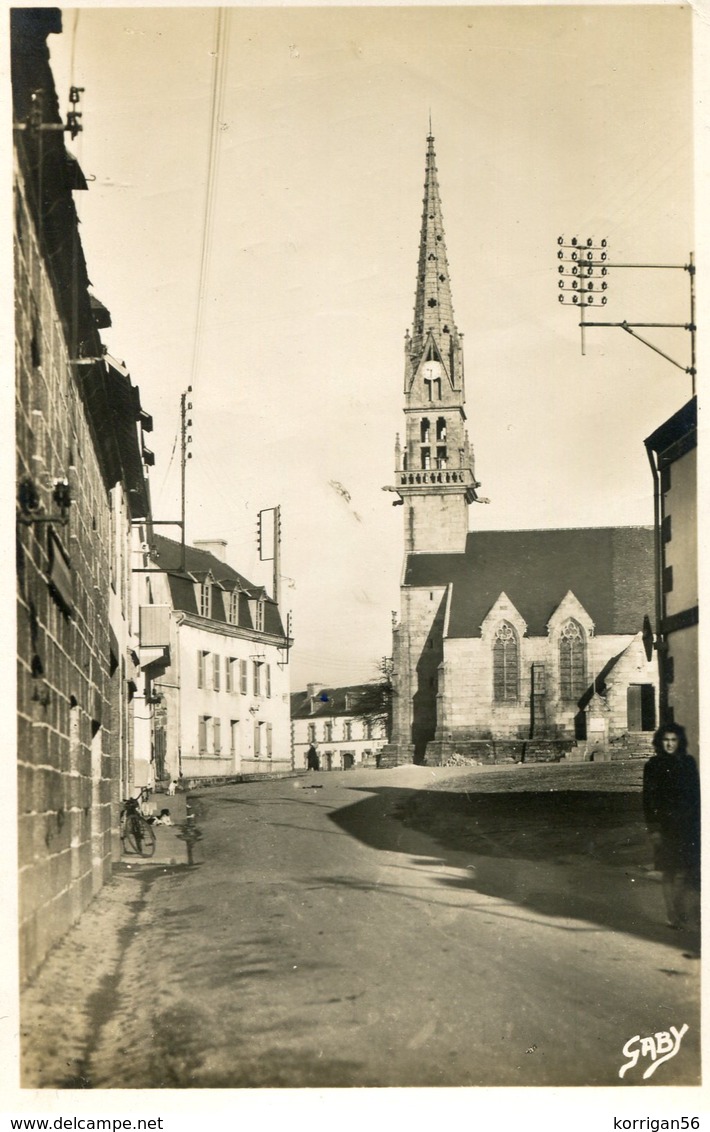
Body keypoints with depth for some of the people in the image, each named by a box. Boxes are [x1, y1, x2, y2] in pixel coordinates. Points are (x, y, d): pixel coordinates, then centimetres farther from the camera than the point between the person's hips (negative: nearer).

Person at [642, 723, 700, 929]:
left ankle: (691, 916, -1)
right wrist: (653, 827, -5)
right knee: (669, 874, 0)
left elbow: (696, 793, 12)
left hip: (687, 825, 2)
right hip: (665, 826, -1)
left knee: (689, 873, -6)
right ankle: (674, 917, 4)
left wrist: (697, 820, 6)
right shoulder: (653, 766, 1)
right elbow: (648, 798, 1)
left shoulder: (688, 763, 7)